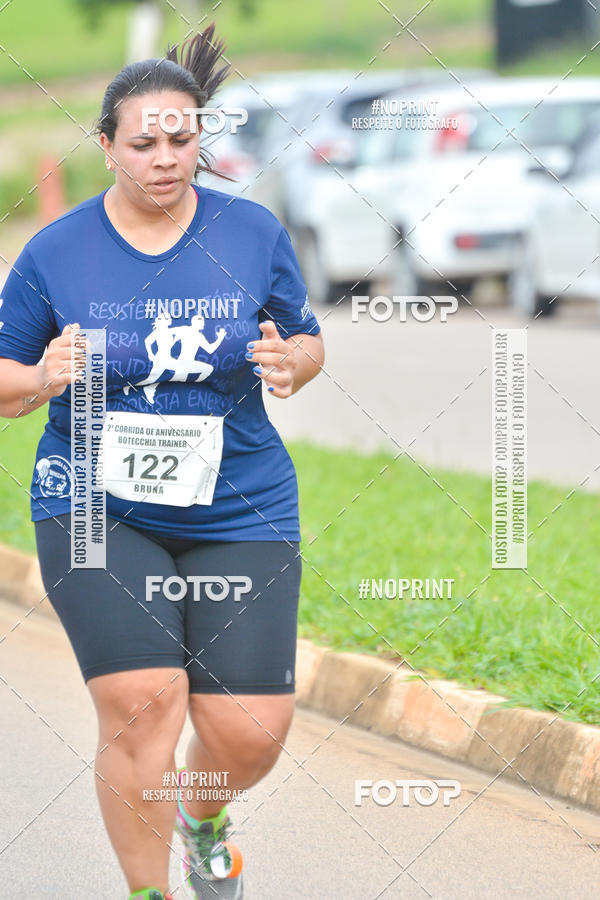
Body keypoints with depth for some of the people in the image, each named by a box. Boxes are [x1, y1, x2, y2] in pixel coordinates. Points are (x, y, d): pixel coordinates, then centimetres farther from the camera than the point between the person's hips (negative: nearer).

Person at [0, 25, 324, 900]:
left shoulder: (255, 234, 0)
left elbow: (308, 343, 10)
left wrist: (289, 363, -13)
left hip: (239, 512, 2)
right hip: (98, 508, -2)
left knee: (249, 730, -2)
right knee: (140, 704, -17)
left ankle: (205, 818, 35)